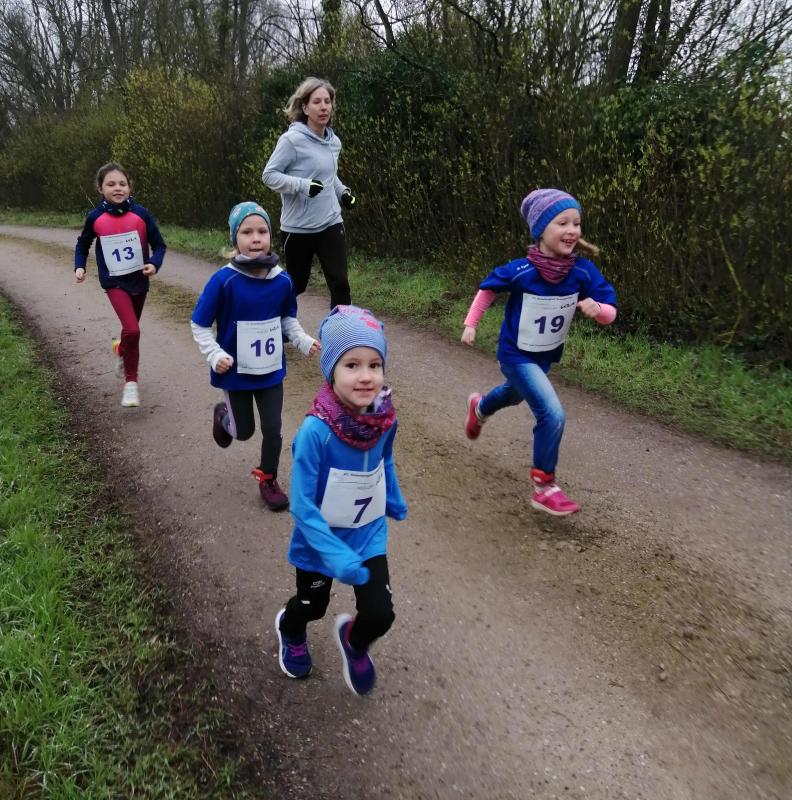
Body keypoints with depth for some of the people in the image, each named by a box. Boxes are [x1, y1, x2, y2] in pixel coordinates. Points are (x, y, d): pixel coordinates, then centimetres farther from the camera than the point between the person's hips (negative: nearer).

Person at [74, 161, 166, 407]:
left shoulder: (140, 214, -10)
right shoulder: (94, 218, -7)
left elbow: (159, 245, -2)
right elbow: (83, 244, 10)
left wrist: (154, 264, -20)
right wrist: (79, 267, -4)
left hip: (139, 281, 2)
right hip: (114, 282, -2)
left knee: (131, 329, 20)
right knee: (132, 330, -19)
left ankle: (120, 349, 57)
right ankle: (131, 382, -3)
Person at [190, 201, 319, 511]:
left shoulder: (282, 280, -11)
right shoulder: (224, 281, -21)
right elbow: (199, 326, -11)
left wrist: (304, 341, -8)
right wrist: (215, 356, -22)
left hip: (271, 371, 2)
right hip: (236, 372, -2)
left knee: (272, 429, 6)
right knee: (244, 431, 14)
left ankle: (268, 480, 30)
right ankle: (223, 414, 49)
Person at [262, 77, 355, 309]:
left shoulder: (334, 141, 8)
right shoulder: (292, 139, -13)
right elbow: (269, 175, -12)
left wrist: (342, 192, 6)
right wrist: (303, 185, -24)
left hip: (331, 224, 5)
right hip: (298, 227, -5)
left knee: (340, 283, -6)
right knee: (296, 285, 11)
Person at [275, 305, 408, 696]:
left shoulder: (385, 419, -17)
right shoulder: (316, 431, -34)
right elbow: (302, 506, -29)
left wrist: (394, 501, 17)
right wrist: (337, 556, -35)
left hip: (370, 537, 3)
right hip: (320, 541, -3)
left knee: (380, 615, -4)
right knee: (311, 607, 23)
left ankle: (354, 642, 34)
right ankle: (290, 630, 61)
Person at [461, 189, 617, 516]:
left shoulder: (582, 271, -20)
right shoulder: (520, 271, -26)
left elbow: (610, 311, -15)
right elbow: (488, 289, -6)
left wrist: (597, 308, -36)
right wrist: (470, 324, -6)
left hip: (547, 355, 6)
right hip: (517, 354, -5)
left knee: (516, 394, 33)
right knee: (553, 414, -19)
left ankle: (479, 408, 68)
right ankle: (544, 488, -1)